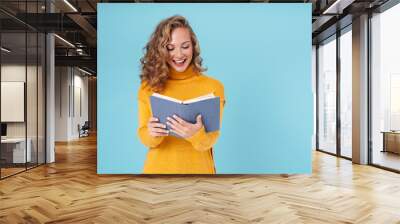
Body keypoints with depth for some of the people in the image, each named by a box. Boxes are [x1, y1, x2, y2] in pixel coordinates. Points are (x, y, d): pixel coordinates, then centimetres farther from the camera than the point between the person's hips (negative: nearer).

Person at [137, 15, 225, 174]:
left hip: (197, 168, -1)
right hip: (158, 168, 1)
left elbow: (209, 141, -12)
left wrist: (196, 135, -32)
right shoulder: (148, 86, -6)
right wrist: (152, 134, -26)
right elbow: (144, 137, -5)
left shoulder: (213, 86, -10)